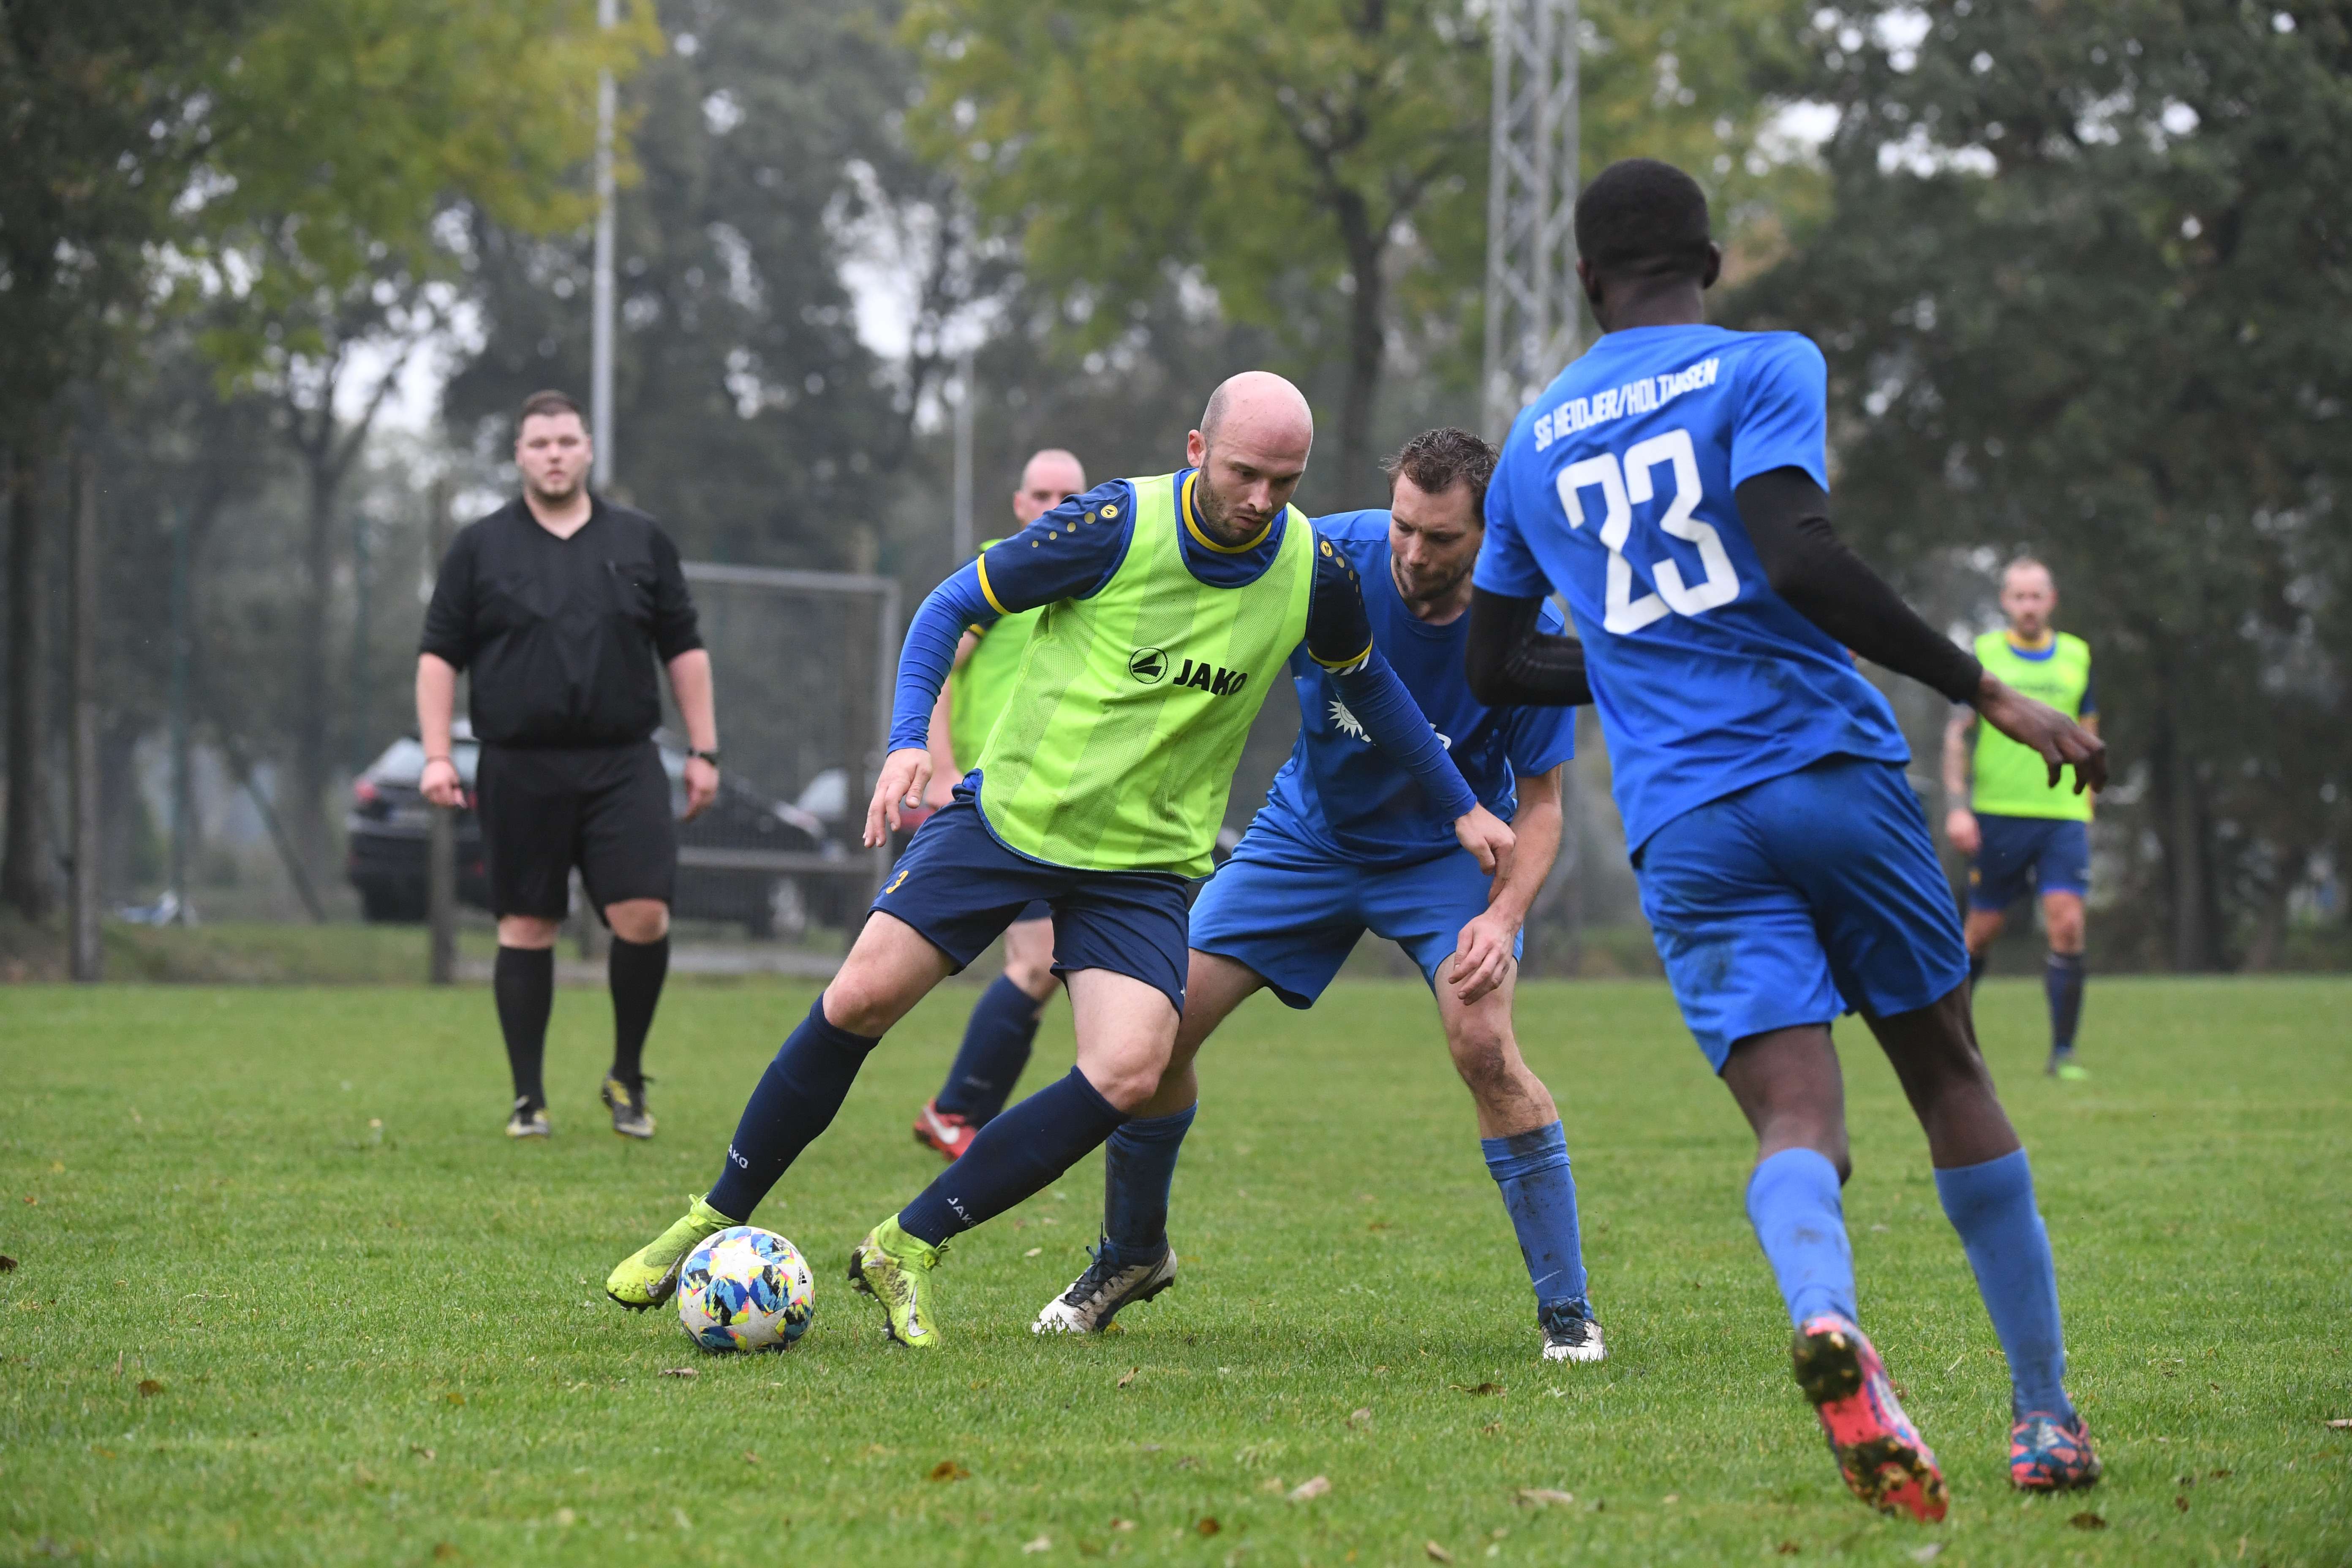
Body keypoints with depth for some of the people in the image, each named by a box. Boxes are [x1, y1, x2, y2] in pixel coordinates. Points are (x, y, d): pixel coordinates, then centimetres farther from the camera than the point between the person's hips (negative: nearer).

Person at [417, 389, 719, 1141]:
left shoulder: (641, 542, 11)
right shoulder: (479, 548, 7)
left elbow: (684, 649, 14)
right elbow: (439, 656, 7)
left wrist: (703, 750, 8)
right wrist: (436, 755, -2)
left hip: (623, 762, 0)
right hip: (520, 768, 0)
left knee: (643, 916, -12)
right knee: (526, 928, 2)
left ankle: (627, 1079, 6)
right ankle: (528, 1098, 10)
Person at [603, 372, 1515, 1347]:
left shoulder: (1315, 571, -6)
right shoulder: (1116, 525, -16)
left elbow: (1365, 682, 16)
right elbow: (955, 605, -6)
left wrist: (1461, 807, 18)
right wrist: (909, 740, -19)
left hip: (1147, 863, 2)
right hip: (1008, 813, -2)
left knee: (1129, 1076, -19)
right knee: (860, 1000, -11)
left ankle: (908, 1249, -5)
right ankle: (717, 1223, 8)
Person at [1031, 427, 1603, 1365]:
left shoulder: (1525, 631, -25)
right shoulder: (1330, 559, -23)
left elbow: (1539, 801, -13)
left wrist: (1505, 917, -30)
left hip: (1447, 846, -2)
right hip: (1311, 829, 3)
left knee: (1483, 1043, -26)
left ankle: (1565, 1309, -12)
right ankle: (1131, 1256, 20)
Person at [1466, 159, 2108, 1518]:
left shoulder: (1534, 441, 18)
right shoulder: (1765, 371, 2)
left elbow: (1494, 662, 28)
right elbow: (1800, 558, -16)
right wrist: (1990, 694, -13)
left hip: (1684, 831, 2)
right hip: (1834, 776, -2)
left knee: (1799, 1124, -8)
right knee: (1952, 1078, 14)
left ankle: (1828, 1320, -42)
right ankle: (2047, 1415, 15)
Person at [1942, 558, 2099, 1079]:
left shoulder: (2077, 657, 9)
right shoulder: (1983, 655, 1)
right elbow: (1957, 733, 1)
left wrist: (2087, 804, 17)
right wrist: (1957, 805, -9)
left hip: (2063, 816, 2)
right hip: (1998, 816, -2)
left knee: (2067, 924, -13)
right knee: (1982, 929, 5)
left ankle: (2063, 1052, -8)